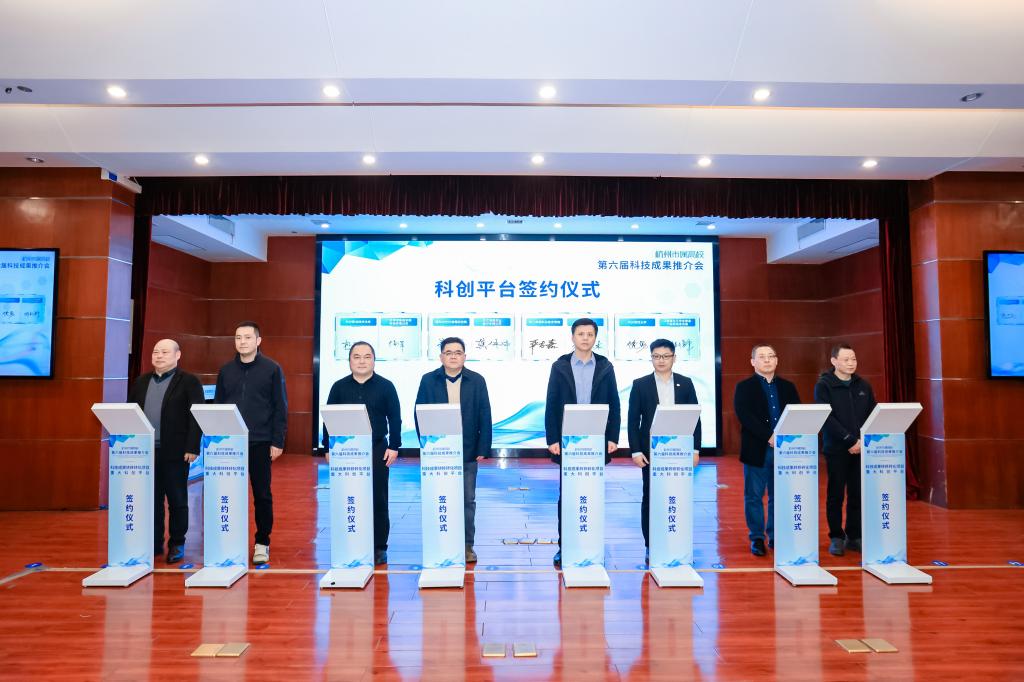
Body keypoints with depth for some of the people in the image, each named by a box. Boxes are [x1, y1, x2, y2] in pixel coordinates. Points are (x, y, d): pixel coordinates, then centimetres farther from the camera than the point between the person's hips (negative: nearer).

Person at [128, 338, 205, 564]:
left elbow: (196, 416, -9)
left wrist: (192, 448, -14)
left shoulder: (189, 381, -4)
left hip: (175, 452, -5)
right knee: (151, 500, 11)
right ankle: (154, 543, 23)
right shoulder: (141, 382, 13)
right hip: (145, 451, 5)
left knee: (177, 501, 5)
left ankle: (176, 545, 16)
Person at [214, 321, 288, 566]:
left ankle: (262, 543, 17)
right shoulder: (226, 371, 8)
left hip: (260, 443, -3)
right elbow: (217, 406, 12)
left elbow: (280, 408, -3)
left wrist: (278, 441, -8)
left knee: (262, 495, 5)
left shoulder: (272, 369, -2)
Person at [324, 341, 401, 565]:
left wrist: (394, 447, -6)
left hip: (377, 450, -1)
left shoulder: (385, 386, 0)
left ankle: (379, 547, 15)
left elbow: (395, 418, 0)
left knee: (378, 500, 4)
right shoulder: (339, 387, 5)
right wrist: (329, 447, 2)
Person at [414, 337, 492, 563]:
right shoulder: (428, 380, 1)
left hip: (468, 452, 0)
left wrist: (483, 448, -5)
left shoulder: (477, 381, 2)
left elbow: (485, 416, 1)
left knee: (467, 500, 8)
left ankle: (467, 545, 19)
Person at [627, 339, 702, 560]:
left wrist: (695, 449, 1)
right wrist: (635, 451, -7)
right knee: (650, 498, 4)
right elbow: (633, 420, -1)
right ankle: (651, 547, 13)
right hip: (651, 451, -1)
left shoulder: (686, 383, 6)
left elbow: (695, 417, 7)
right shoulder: (640, 384, 1)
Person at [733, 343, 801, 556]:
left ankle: (776, 536, 20)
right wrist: (769, 436, -19)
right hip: (757, 450, -3)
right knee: (754, 496, 3)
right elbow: (744, 416, -12)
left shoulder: (788, 387, 13)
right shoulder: (744, 387, 1)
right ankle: (757, 538, 13)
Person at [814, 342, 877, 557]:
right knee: (835, 495, 3)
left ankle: (854, 536, 19)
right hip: (836, 449, -4)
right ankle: (836, 538, 13)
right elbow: (827, 419, -13)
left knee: (857, 495, 8)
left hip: (861, 449, 4)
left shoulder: (863, 385, 9)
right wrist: (850, 440, -17)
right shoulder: (824, 385, -5)